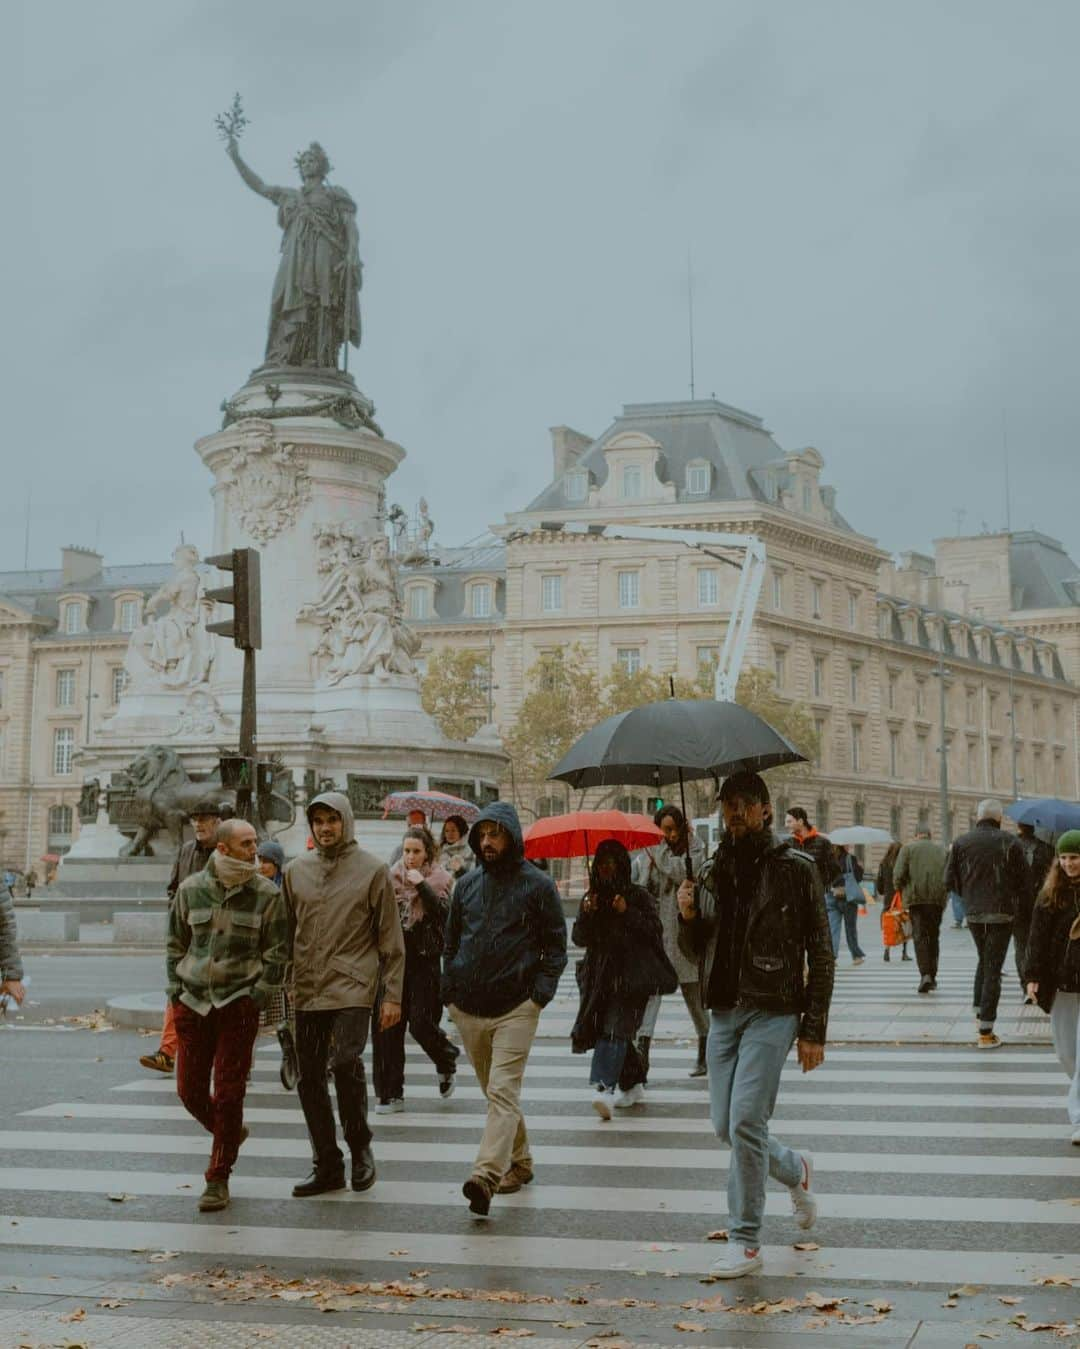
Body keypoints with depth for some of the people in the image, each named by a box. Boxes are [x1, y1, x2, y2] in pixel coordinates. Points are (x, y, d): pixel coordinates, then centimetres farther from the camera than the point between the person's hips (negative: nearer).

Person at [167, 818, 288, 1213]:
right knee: (189, 1090, 8)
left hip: (238, 1004, -3)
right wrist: (175, 990, 6)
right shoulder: (191, 889, 3)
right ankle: (229, 1133, 37)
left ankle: (218, 1179, 8)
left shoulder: (266, 894, -3)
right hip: (192, 1003, 3)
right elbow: (176, 944, 13)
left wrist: (257, 997, -8)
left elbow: (277, 953, -1)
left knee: (228, 1093, -3)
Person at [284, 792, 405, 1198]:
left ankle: (360, 1148, 4)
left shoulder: (372, 871, 0)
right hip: (307, 992, 4)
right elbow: (286, 933, 15)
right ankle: (327, 1166, 18)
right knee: (309, 1078, 6)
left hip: (352, 988, -4)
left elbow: (391, 939, 0)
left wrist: (392, 996, -4)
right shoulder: (296, 871, 10)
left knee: (345, 1064, -19)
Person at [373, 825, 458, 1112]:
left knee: (421, 1024, -6)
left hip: (424, 962, -3)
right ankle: (390, 1094, 5)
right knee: (387, 1026, -2)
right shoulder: (392, 878, 7)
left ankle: (447, 1062, 26)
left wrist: (421, 885, -20)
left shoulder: (438, 881, 0)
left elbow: (443, 914, -16)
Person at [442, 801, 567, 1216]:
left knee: (503, 1092, -14)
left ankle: (485, 1176, -24)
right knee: (495, 1092, 14)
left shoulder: (537, 884, -2)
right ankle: (519, 1162, 28)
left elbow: (556, 945, 2)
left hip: (515, 1007, -5)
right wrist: (450, 991, 8)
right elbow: (451, 941, 18)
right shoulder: (467, 884, 10)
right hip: (468, 1008, 5)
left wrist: (541, 991, -8)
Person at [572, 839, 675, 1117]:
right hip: (599, 976, 5)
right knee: (616, 1031, 9)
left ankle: (602, 1088, -30)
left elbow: (655, 930, -8)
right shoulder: (592, 897, 13)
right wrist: (586, 914, -11)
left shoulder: (638, 896, 1)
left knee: (615, 1030, -18)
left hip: (631, 977, -5)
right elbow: (579, 938, 7)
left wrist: (628, 913, -18)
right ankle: (632, 1086, 26)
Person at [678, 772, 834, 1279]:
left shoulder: (795, 867, -4)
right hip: (724, 1011, 6)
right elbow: (696, 951, 17)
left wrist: (813, 1030, -9)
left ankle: (746, 1241, -1)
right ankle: (795, 1169, 37)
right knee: (725, 1125, 8)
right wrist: (687, 917, -6)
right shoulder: (713, 871, 11)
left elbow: (820, 953, -4)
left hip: (772, 1012, -6)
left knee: (745, 1120, -14)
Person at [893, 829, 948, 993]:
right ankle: (932, 976, 16)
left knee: (920, 936, -4)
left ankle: (925, 974, -19)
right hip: (937, 899, 3)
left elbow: (899, 875, -5)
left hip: (916, 898, -3)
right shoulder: (941, 849, 14)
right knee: (934, 936, 14)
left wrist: (902, 892, 10)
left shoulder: (908, 848, 5)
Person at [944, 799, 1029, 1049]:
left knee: (984, 960, 24)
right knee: (993, 968, 1)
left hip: (973, 913, 3)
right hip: (1001, 913, -3)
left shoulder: (961, 842, 0)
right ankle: (985, 1032, 0)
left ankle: (980, 1014, 18)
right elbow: (1025, 881, -3)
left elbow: (949, 882, 1)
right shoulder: (1009, 843, -7)